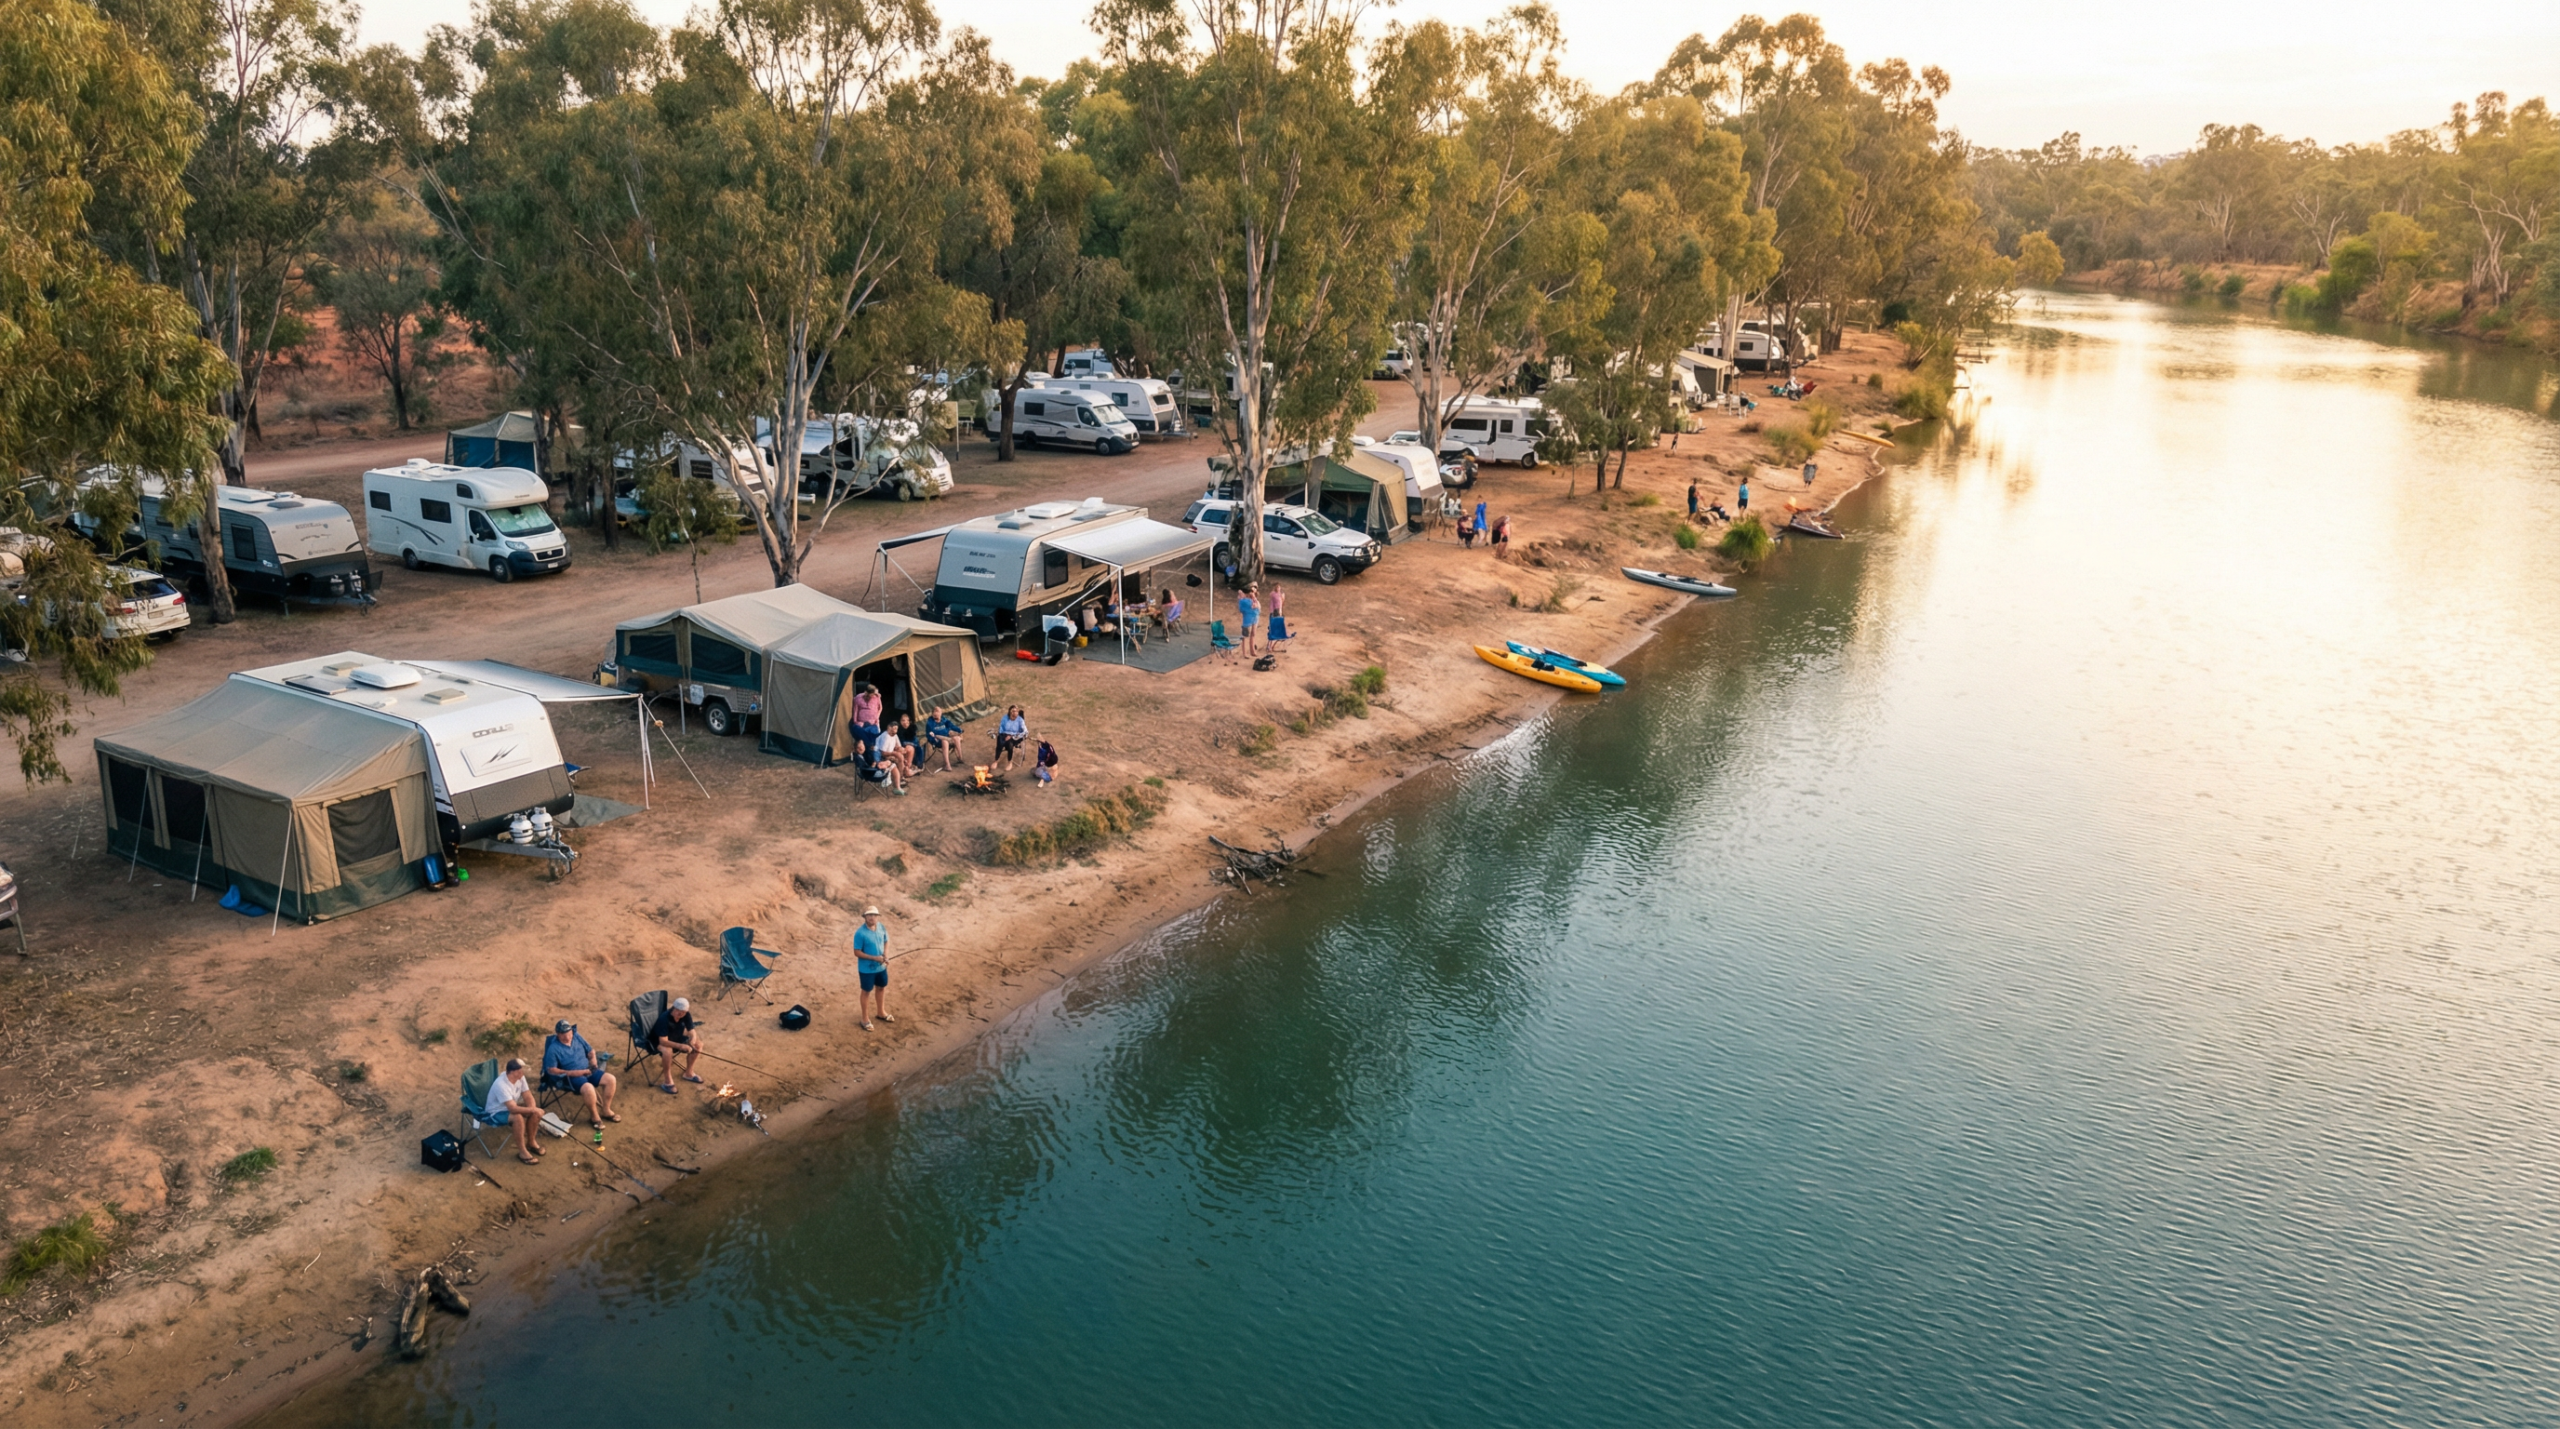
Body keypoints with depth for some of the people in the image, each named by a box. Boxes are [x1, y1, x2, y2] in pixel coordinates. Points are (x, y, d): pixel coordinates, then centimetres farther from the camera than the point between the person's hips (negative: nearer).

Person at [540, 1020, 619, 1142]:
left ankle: (606, 1110, 4)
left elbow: (591, 1051, 17)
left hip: (588, 1071, 6)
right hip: (571, 1077, -6)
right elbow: (551, 1070, -14)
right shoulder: (554, 1048, -12)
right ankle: (594, 1117, -10)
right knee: (589, 1088, -35)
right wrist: (572, 1073, -20)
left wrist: (593, 1064, -3)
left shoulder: (577, 1038, 6)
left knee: (610, 1079, -14)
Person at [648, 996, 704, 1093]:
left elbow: (692, 1031, -11)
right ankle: (668, 1081, -20)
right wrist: (680, 1046, -51)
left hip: (675, 1038, 7)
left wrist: (693, 1041, -35)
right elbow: (663, 1041, -39)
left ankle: (689, 1073, 8)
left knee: (698, 1044, -9)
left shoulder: (686, 1015, -17)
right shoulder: (664, 1018, -34)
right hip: (658, 1042, -7)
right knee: (667, 1051, -39)